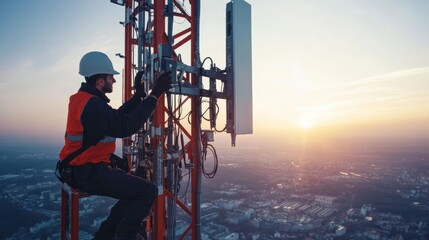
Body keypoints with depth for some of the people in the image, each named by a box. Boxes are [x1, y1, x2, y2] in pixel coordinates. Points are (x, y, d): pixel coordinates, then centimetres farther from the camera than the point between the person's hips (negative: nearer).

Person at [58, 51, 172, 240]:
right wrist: (154, 96, -28)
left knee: (135, 186, 22)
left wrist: (138, 96, 8)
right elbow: (125, 127, -32)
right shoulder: (92, 105, -21)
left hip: (81, 169, 10)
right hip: (88, 173, -10)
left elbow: (118, 118, 13)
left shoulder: (83, 99, 11)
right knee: (148, 191, -15)